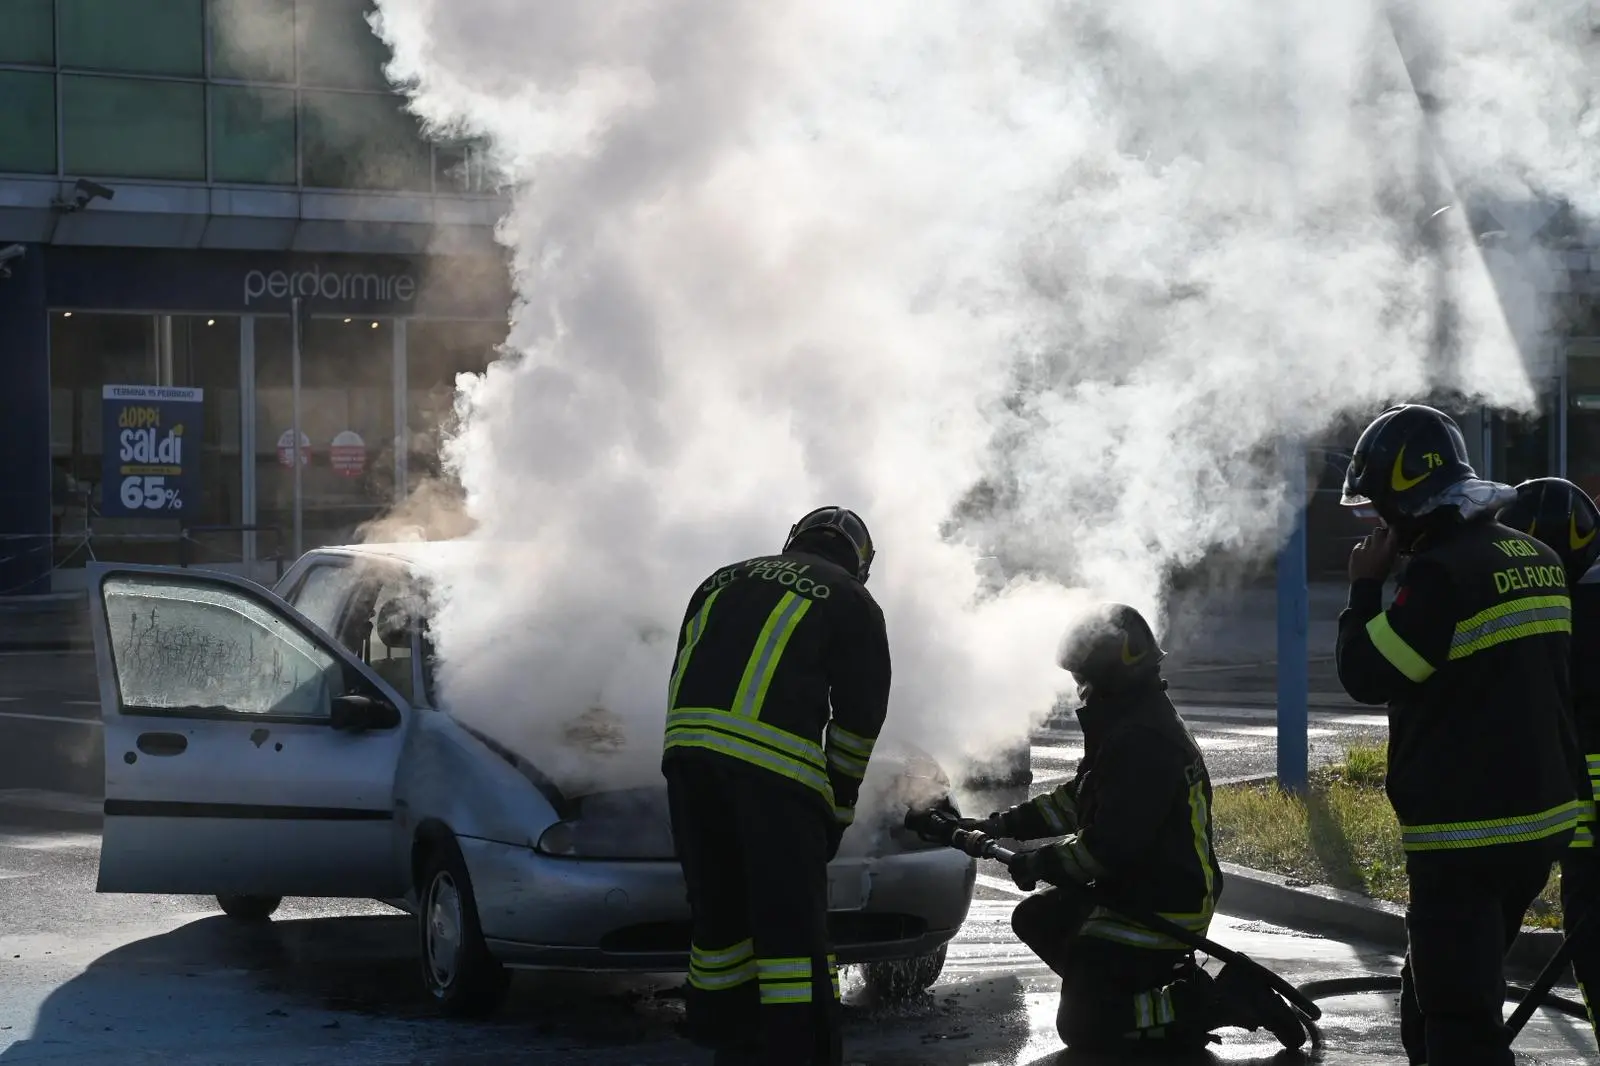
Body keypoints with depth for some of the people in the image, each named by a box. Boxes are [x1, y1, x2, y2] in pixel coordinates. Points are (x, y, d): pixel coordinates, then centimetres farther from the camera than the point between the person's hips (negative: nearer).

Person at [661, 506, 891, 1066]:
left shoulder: (722, 582, 31)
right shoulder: (852, 601, 17)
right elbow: (860, 719, 13)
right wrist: (838, 810, 23)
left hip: (686, 748, 5)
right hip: (774, 762, -5)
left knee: (721, 912, 17)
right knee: (793, 928, -3)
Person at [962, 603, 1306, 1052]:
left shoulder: (1142, 741, -25)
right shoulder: (1129, 725, 11)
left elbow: (1112, 843, -28)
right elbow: (1079, 798, 20)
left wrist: (1044, 864, -14)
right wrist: (1003, 825, 14)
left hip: (1162, 909, -11)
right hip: (1133, 891, 11)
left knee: (1082, 1026, -10)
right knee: (1035, 920, 21)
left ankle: (1228, 999, -10)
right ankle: (1168, 983, 11)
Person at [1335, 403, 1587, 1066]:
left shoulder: (1444, 571, -18)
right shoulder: (1537, 559, 10)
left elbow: (1366, 676, -14)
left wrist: (1365, 588, -1)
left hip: (1465, 835, -9)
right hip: (1544, 818, 9)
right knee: (1432, 996, 21)